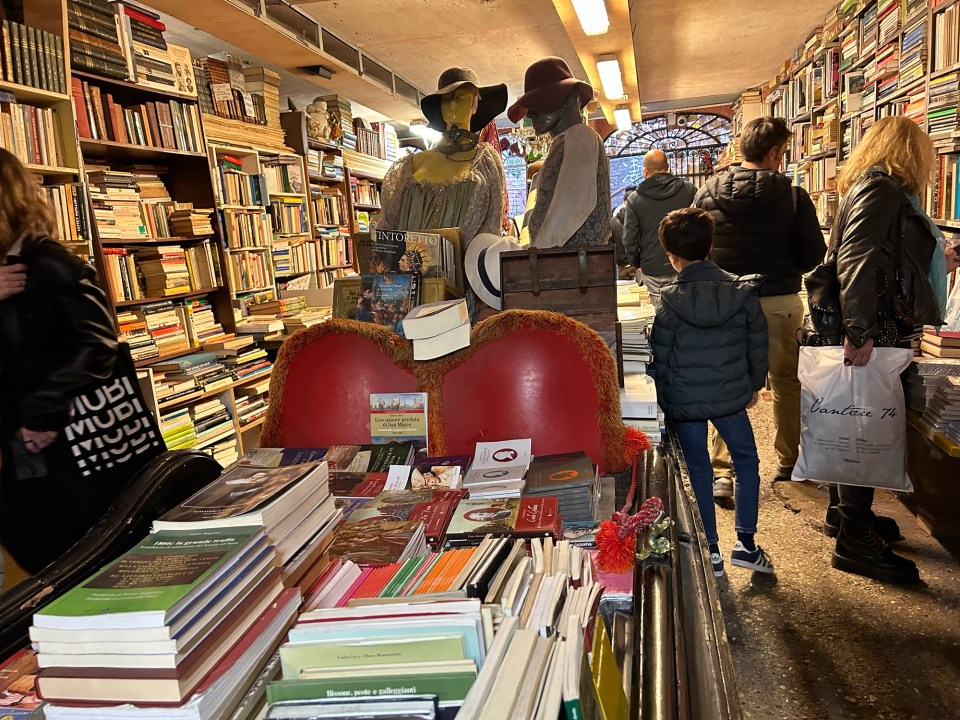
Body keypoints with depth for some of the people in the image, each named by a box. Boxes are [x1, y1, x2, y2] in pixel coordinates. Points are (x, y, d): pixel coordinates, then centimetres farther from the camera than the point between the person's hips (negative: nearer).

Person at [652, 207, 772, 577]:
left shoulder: (670, 301, -12)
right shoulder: (743, 291, -5)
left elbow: (660, 357, -6)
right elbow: (758, 345, 3)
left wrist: (664, 401, 7)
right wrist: (754, 385, 18)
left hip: (684, 400, -1)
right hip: (730, 395, 1)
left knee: (699, 470, 12)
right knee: (746, 460, 20)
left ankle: (711, 552, 19)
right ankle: (745, 543, 22)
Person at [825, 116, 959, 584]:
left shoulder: (877, 188, 19)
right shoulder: (880, 188, -13)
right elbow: (856, 260, -26)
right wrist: (858, 331, -30)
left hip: (881, 330, 10)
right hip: (875, 332, -10)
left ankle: (849, 508, 34)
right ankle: (855, 542, 4)